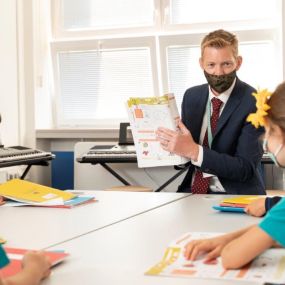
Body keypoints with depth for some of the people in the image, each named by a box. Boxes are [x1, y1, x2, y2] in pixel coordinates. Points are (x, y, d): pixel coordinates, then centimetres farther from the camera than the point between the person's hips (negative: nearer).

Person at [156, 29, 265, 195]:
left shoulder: (255, 103, -11)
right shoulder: (191, 96, 6)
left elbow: (246, 168, -17)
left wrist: (193, 151, -26)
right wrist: (174, 144, -9)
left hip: (234, 196, -4)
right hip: (192, 192, 5)